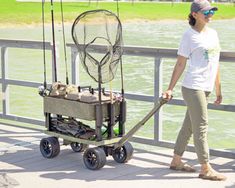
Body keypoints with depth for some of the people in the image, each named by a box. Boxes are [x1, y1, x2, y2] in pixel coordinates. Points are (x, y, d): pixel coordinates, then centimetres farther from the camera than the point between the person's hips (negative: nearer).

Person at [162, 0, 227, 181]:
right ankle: (206, 169, 0)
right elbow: (180, 64, -7)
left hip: (206, 88, 7)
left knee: (189, 126, 14)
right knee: (201, 127, -5)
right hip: (193, 87, -7)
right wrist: (170, 89, -9)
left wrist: (218, 89, 19)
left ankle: (176, 161, 25)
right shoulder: (189, 35, -7)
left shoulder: (213, 33, 14)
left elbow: (215, 63, 18)